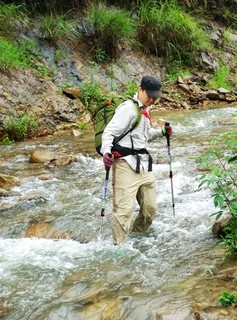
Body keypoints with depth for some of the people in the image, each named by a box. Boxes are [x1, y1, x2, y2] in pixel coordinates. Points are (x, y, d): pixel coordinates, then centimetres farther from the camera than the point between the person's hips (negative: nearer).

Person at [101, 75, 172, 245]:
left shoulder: (144, 111, 20)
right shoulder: (128, 108, -8)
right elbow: (109, 132, -17)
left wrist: (162, 132, 16)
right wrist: (106, 151, -36)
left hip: (144, 166, 9)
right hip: (126, 165, -9)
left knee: (150, 208, 11)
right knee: (124, 209, -12)